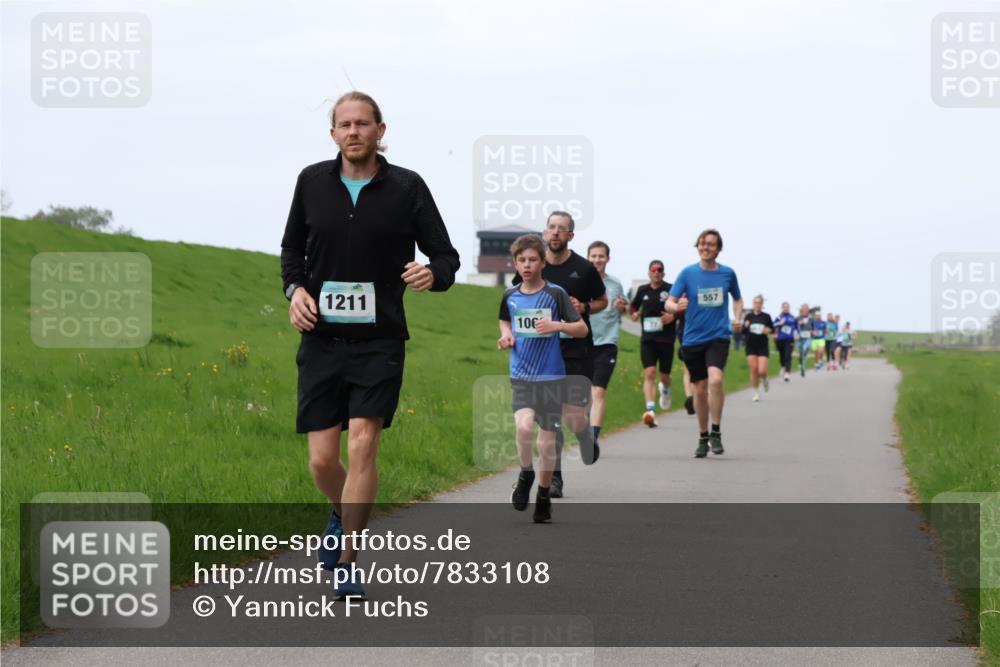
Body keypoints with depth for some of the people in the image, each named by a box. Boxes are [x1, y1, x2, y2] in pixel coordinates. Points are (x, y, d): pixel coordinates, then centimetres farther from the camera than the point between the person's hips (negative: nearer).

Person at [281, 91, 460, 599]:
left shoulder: (407, 187, -2)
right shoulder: (312, 182, 5)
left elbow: (445, 256, 2)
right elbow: (292, 247, 19)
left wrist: (433, 274, -21)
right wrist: (295, 289, 0)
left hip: (379, 341, -2)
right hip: (321, 339, 2)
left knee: (363, 444, -14)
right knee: (322, 459, 0)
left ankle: (346, 564, -5)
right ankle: (343, 515, 35)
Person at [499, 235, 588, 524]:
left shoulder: (555, 293, -4)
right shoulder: (510, 296, 6)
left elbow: (582, 329, -1)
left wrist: (556, 325, -18)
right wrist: (506, 336, 5)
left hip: (551, 376, -1)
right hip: (521, 375, 1)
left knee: (547, 442, 2)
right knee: (524, 424, -25)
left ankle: (543, 494, 21)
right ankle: (525, 474, 0)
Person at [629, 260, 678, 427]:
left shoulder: (671, 289, -3)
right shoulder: (643, 290, 7)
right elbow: (633, 306, 22)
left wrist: (673, 316, -17)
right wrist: (634, 314, 0)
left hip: (666, 339, -1)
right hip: (648, 339, 1)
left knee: (664, 375, 10)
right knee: (649, 373, -15)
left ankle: (665, 389, 48)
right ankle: (650, 411, -21)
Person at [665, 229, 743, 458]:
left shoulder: (728, 273, 3)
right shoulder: (688, 273, -1)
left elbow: (737, 299, 21)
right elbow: (669, 303, -4)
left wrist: (737, 318, 3)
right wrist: (676, 306, -27)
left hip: (718, 337, -1)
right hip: (693, 338, 1)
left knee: (715, 380, -23)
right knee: (700, 389, 6)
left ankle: (716, 433, -12)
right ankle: (703, 437, 23)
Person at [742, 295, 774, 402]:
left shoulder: (766, 317, 1)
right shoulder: (748, 317, 3)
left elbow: (772, 329, 11)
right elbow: (743, 332, 6)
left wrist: (768, 330, -11)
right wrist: (745, 326, -15)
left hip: (763, 346, -1)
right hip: (750, 346, 1)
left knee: (762, 371, -11)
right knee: (753, 370, -3)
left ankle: (765, 379, 26)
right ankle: (756, 393, 12)